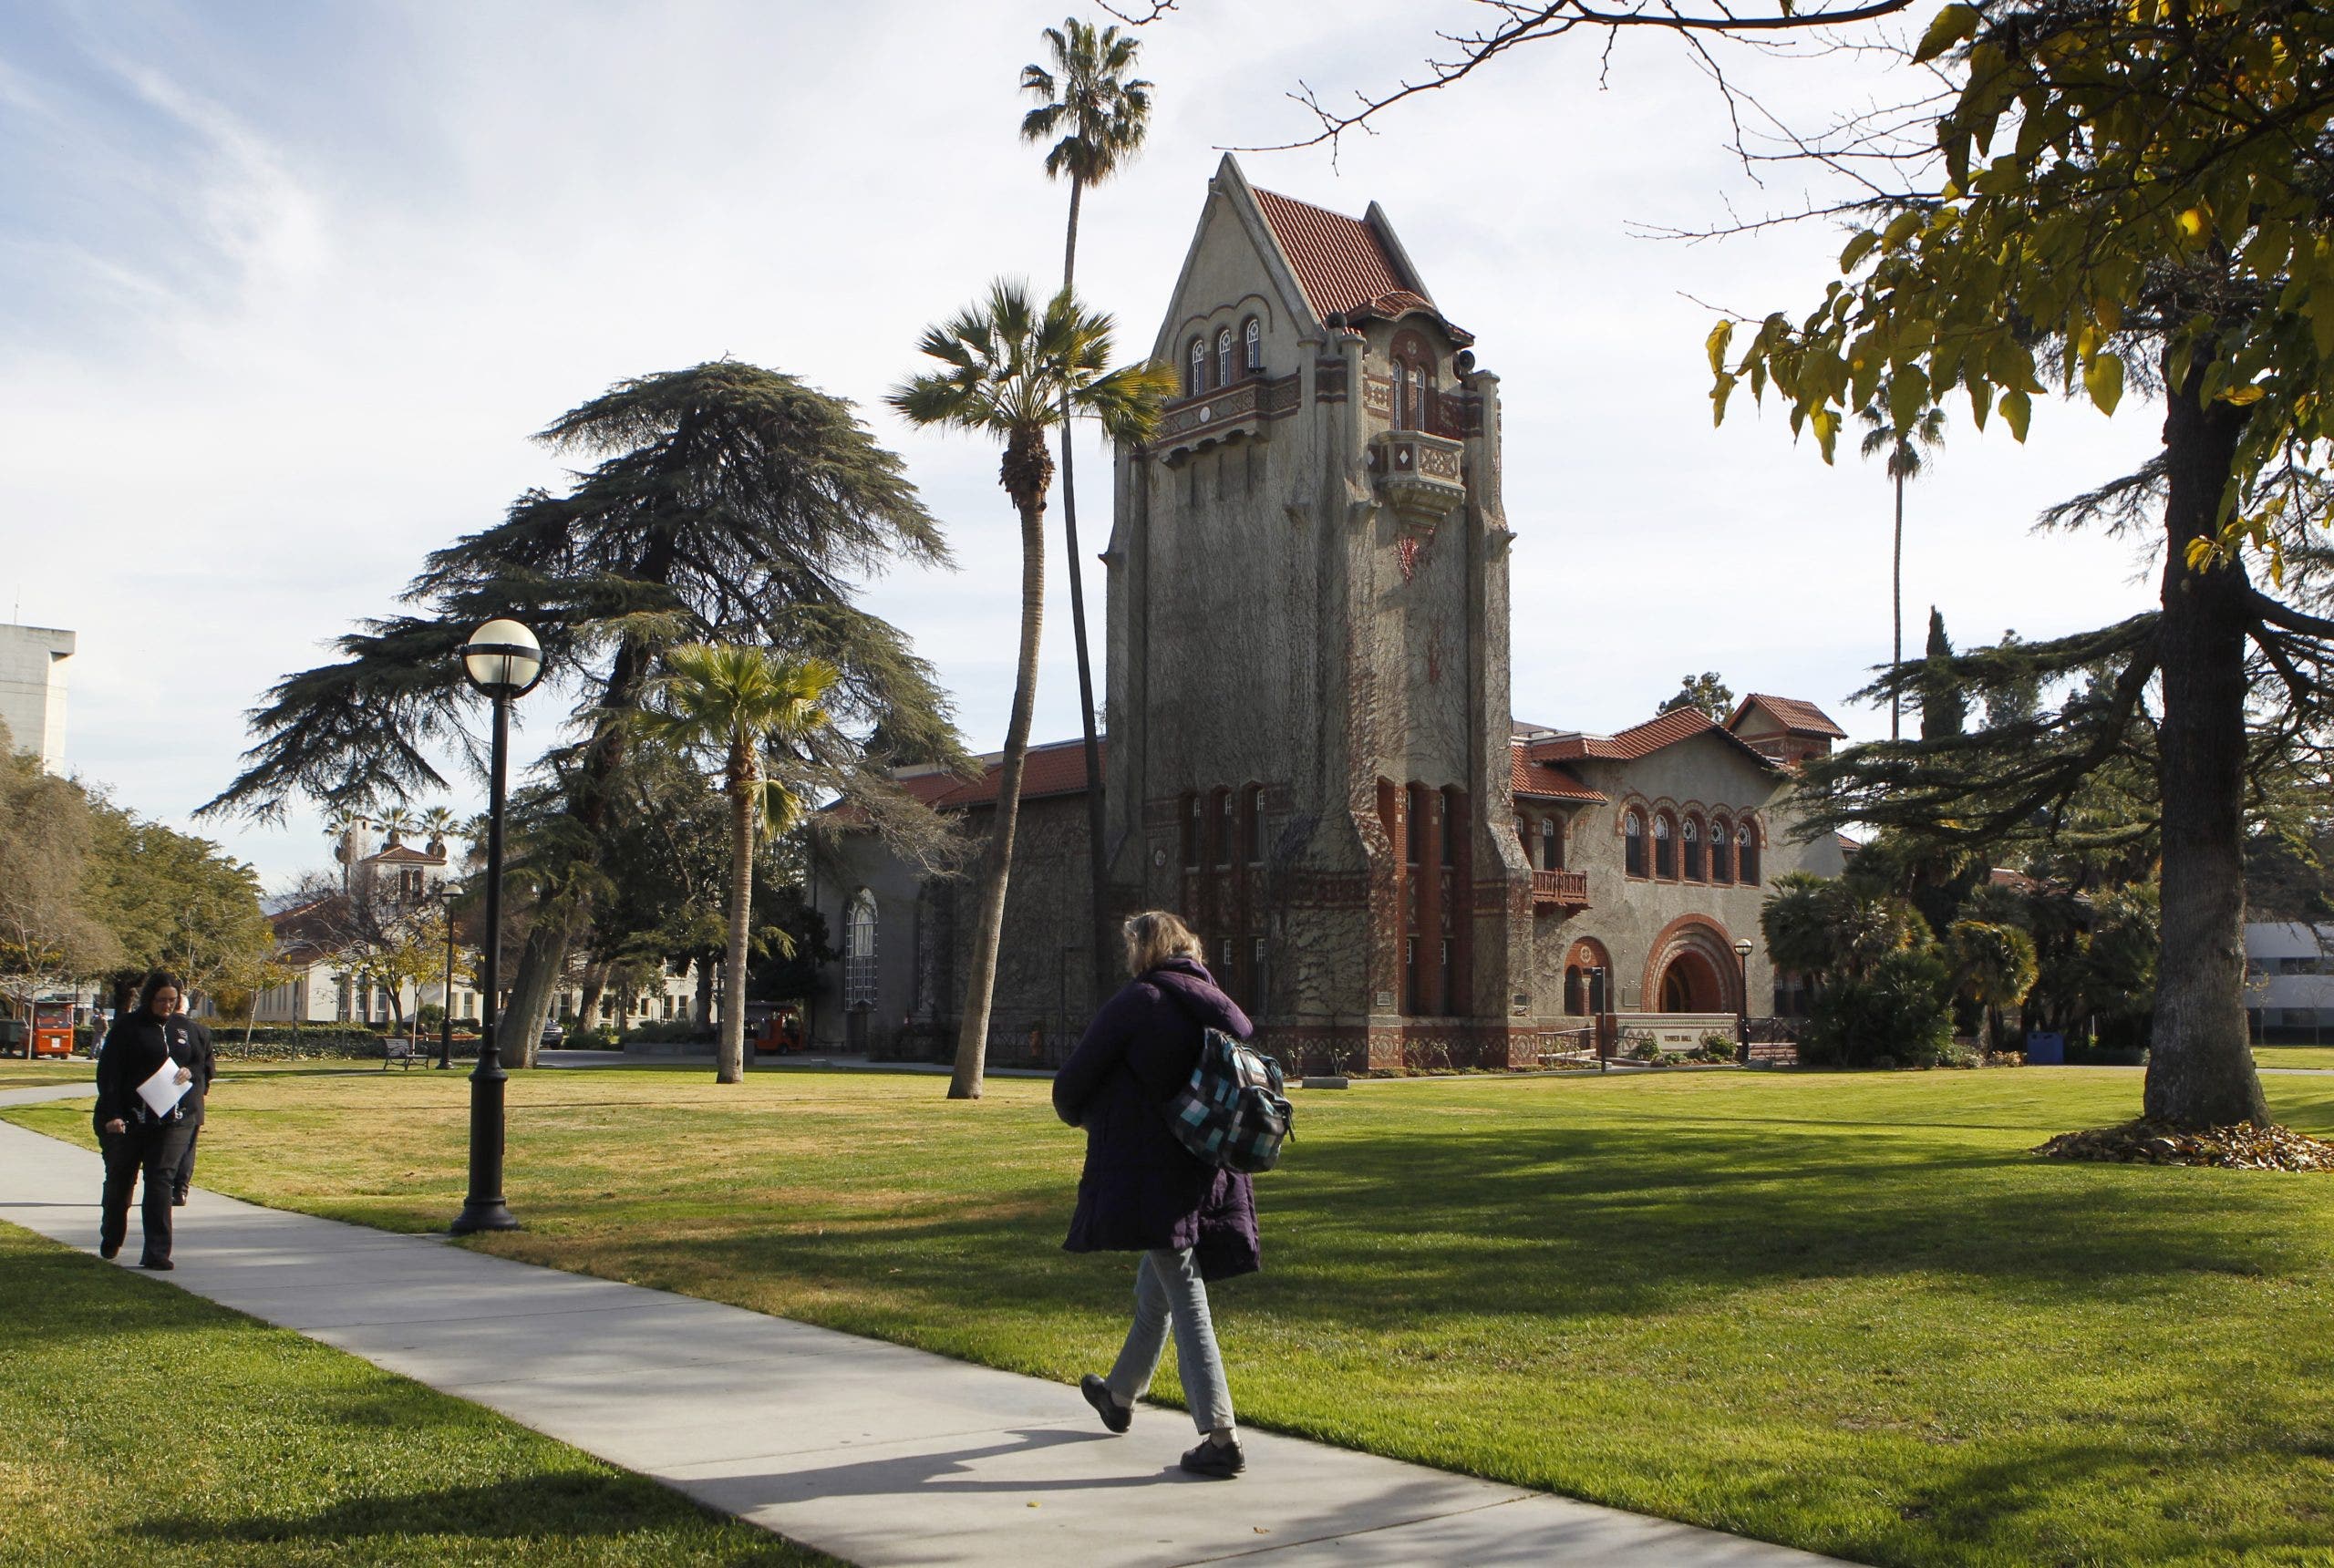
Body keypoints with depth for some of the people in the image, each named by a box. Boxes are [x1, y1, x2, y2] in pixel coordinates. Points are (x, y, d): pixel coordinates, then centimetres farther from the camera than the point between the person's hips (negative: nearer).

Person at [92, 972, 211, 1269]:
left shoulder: (187, 1029, 8)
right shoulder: (128, 1027, -4)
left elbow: (205, 1062, 21)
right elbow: (108, 1072, -8)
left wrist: (190, 1072, -3)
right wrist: (112, 1114, -17)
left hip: (173, 1120, 2)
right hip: (128, 1121, -1)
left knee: (161, 1181, -7)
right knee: (119, 1179, 14)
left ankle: (156, 1253, -10)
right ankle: (110, 1242, 36)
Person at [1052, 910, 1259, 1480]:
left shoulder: (1137, 1002, -9)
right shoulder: (1220, 1007, 11)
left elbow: (1071, 1085, -4)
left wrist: (1077, 1114, 18)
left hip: (1153, 1171, -7)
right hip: (1211, 1174, 7)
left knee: (1185, 1299, -7)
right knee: (1154, 1293, 23)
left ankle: (1221, 1438, -10)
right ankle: (1120, 1395, 42)